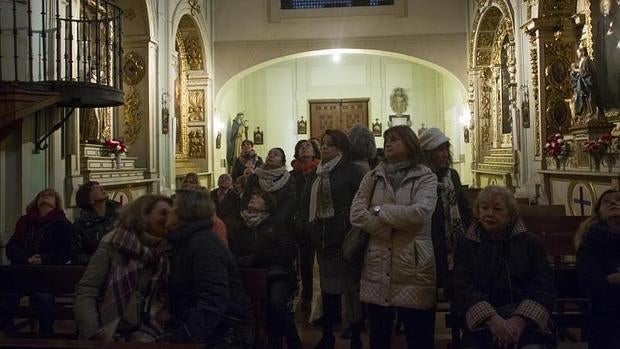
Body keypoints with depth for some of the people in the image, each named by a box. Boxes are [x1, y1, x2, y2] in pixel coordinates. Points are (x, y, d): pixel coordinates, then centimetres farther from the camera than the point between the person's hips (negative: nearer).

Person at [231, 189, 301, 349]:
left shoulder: (276, 225, 9)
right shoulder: (242, 229, 18)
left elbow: (290, 252, -3)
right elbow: (235, 258, 10)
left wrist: (260, 256, -4)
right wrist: (253, 260, -8)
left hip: (278, 275, -3)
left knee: (276, 302, -33)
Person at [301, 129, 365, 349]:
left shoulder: (351, 171, -7)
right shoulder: (315, 174, 14)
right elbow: (306, 203, 17)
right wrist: (307, 225, 5)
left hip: (345, 238, -6)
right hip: (323, 240, 6)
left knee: (351, 286, 3)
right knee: (327, 288, 15)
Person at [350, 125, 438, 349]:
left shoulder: (425, 177, -1)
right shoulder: (373, 177, 9)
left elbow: (419, 213, -19)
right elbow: (356, 214, -2)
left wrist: (379, 209, -9)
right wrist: (393, 226, -13)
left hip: (412, 267, -3)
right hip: (377, 266, 3)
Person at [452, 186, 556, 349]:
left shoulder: (529, 242, 13)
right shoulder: (466, 245, 12)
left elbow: (543, 287, 2)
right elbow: (463, 287, -1)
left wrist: (520, 320, -15)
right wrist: (492, 319, -18)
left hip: (527, 321, 0)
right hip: (482, 324, 0)